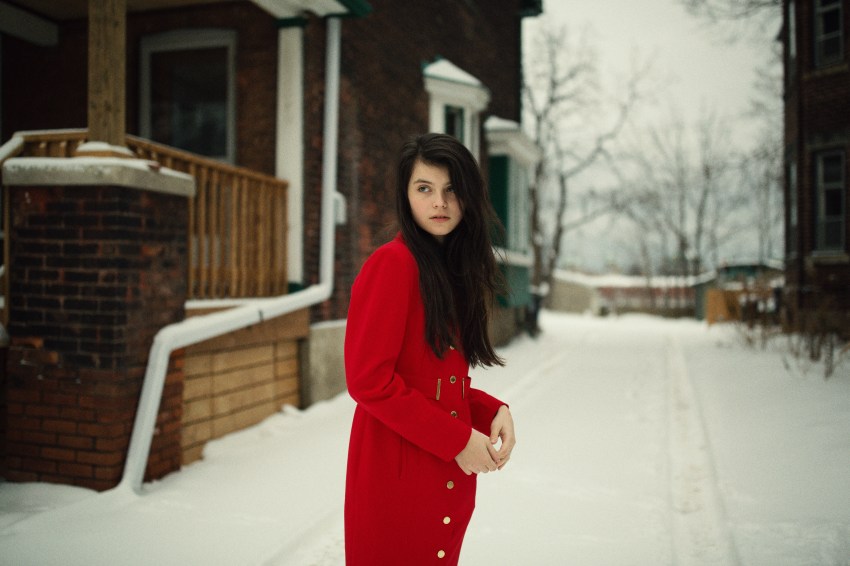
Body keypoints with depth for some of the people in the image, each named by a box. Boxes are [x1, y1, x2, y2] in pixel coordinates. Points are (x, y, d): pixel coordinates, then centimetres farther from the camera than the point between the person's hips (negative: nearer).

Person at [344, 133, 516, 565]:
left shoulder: (456, 269, 11)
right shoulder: (392, 262, -14)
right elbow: (368, 380, -20)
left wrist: (493, 412, -2)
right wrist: (458, 439, -16)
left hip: (449, 479, 8)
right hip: (397, 477, -8)